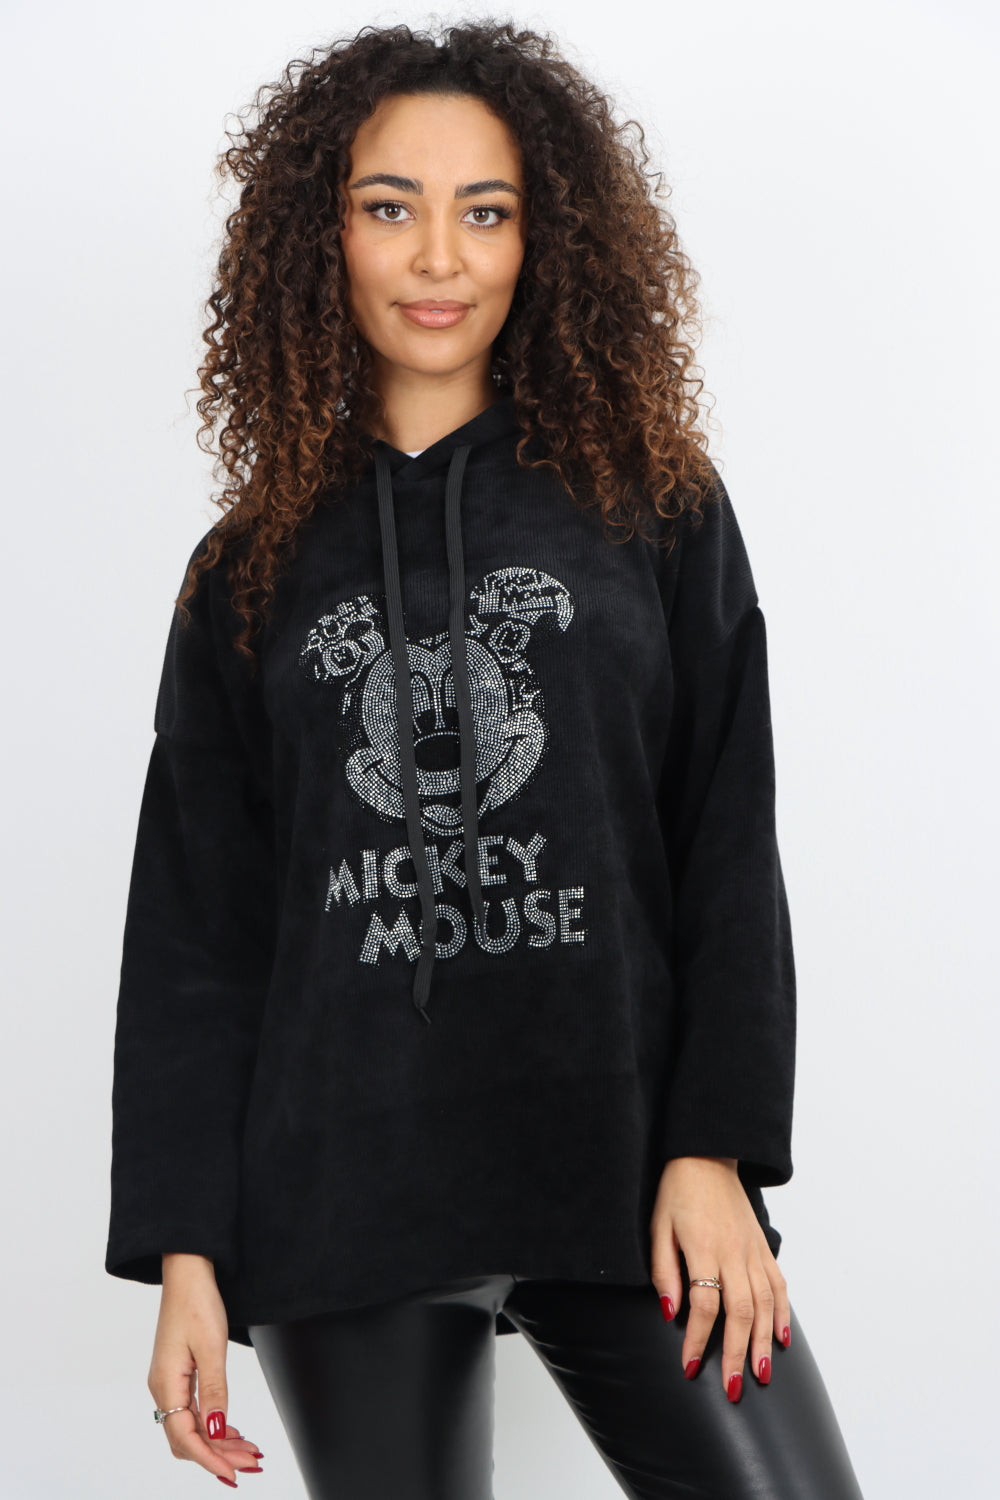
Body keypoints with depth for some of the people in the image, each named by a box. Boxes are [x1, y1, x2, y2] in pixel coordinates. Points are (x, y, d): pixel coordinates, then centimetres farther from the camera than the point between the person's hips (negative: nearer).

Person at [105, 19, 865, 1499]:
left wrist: (716, 1150, -7)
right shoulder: (251, 571, 10)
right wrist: (184, 1250, 1)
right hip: (340, 1202, 1)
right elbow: (191, 926, 8)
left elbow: (729, 850, 3)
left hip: (628, 1171, -1)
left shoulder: (655, 505, 8)